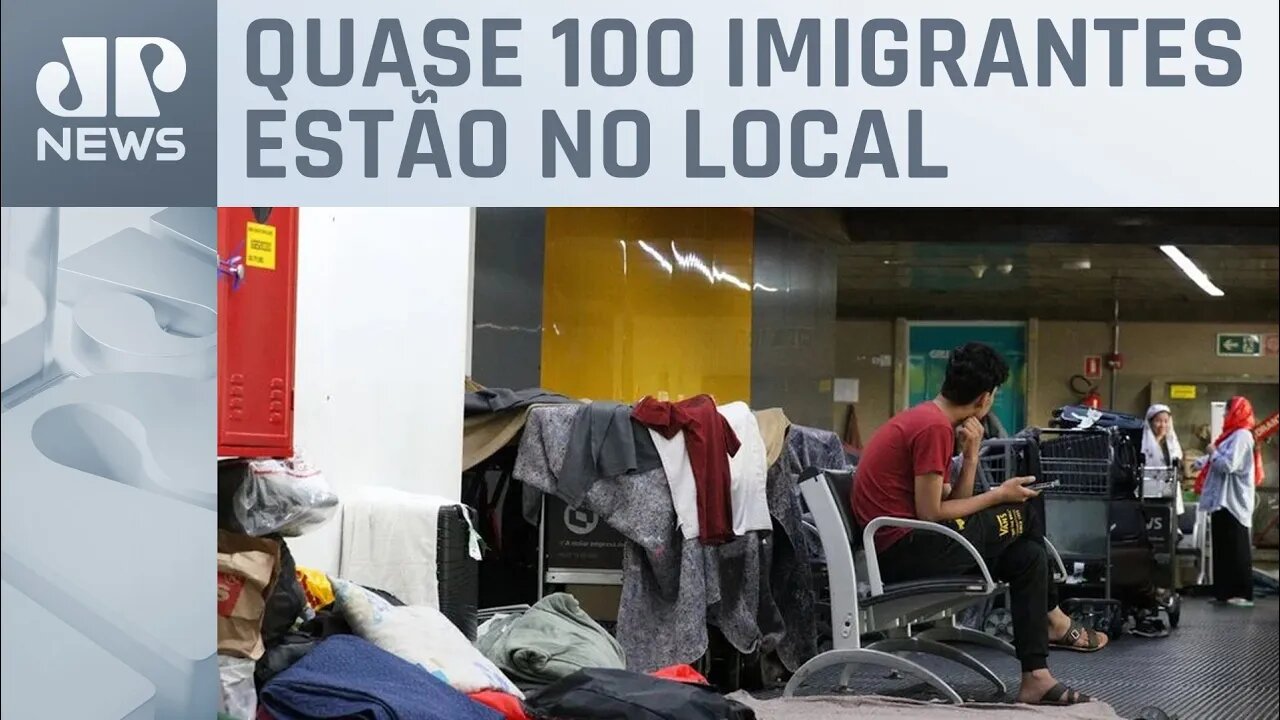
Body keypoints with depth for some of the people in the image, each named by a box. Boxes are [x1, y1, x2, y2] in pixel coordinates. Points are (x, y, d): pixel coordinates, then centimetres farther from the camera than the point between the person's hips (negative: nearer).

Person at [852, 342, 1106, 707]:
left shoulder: (927, 418, 16)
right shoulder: (934, 427, -16)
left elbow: (952, 504, 13)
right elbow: (930, 514, -18)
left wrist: (970, 454, 0)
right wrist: (999, 495, -7)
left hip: (900, 546, 10)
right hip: (905, 548, -10)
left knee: (1028, 555, 9)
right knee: (1024, 514, -1)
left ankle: (1036, 677, 9)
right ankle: (1053, 619, 18)